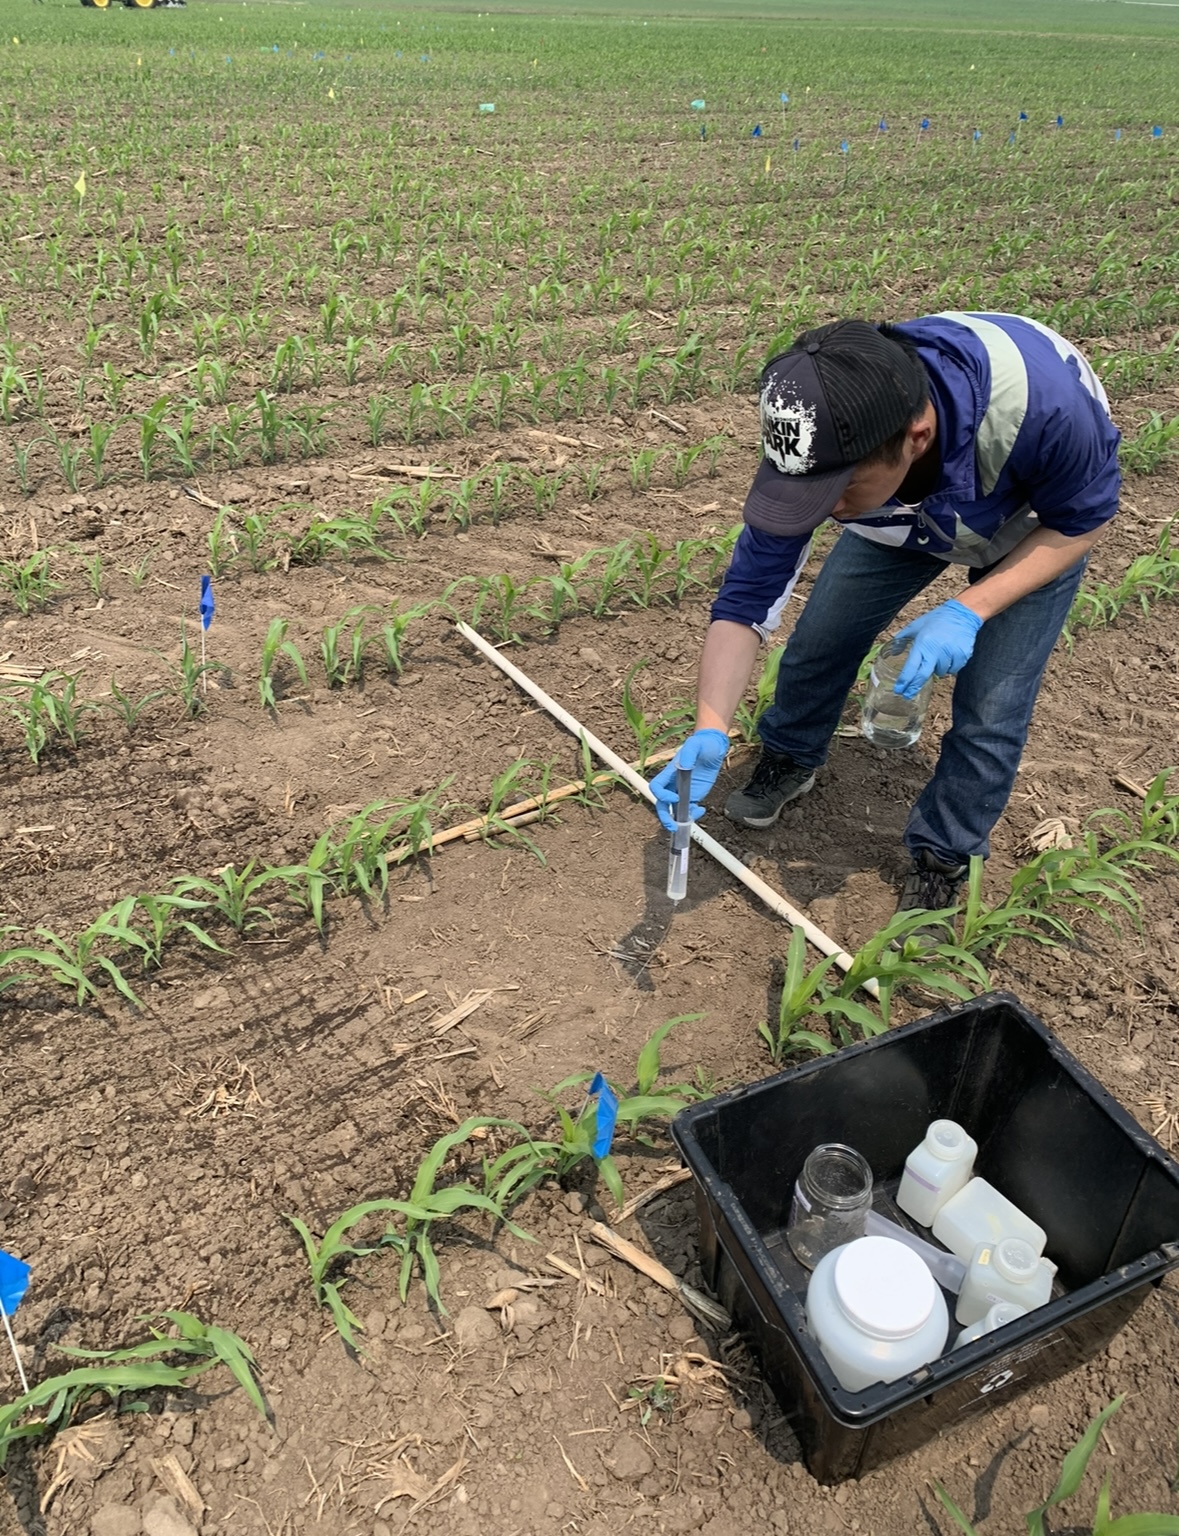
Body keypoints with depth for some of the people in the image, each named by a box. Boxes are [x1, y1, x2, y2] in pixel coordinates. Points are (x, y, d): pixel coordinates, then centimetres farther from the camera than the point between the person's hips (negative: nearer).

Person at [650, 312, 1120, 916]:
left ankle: (941, 859, 16)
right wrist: (709, 733, -41)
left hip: (1039, 527, -2)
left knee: (989, 713, -10)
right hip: (912, 512, 3)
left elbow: (1084, 519, -24)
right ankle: (789, 759, 33)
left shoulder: (1040, 401, -45)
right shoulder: (818, 447, -35)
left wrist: (969, 609, -38)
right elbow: (747, 598, -28)